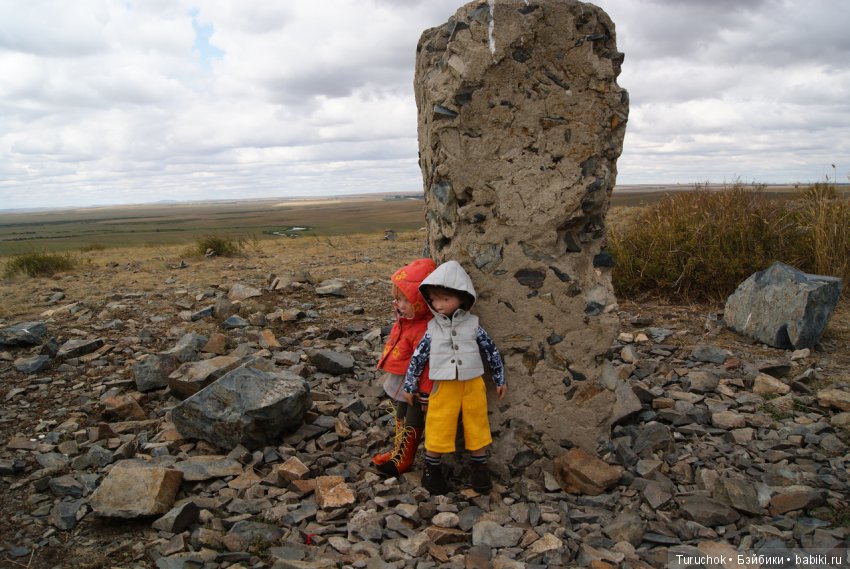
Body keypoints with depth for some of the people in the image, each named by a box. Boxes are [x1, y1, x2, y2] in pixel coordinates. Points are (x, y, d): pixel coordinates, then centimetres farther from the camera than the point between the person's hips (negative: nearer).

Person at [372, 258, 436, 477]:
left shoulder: (424, 329, -31)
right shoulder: (404, 321, -1)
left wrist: (425, 393, -22)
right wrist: (389, 376, 23)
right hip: (398, 385, 10)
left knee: (409, 425, 10)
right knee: (401, 421, 25)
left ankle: (402, 459, 26)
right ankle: (398, 452, 42)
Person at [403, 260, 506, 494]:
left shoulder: (472, 325, -5)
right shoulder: (433, 330, -4)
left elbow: (492, 351, 5)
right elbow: (418, 357, 3)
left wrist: (500, 380, 11)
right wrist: (409, 386, 6)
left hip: (473, 385, 1)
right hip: (444, 387, -1)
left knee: (477, 427, 10)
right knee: (438, 429, 4)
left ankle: (479, 470, 29)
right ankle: (431, 470, 23)